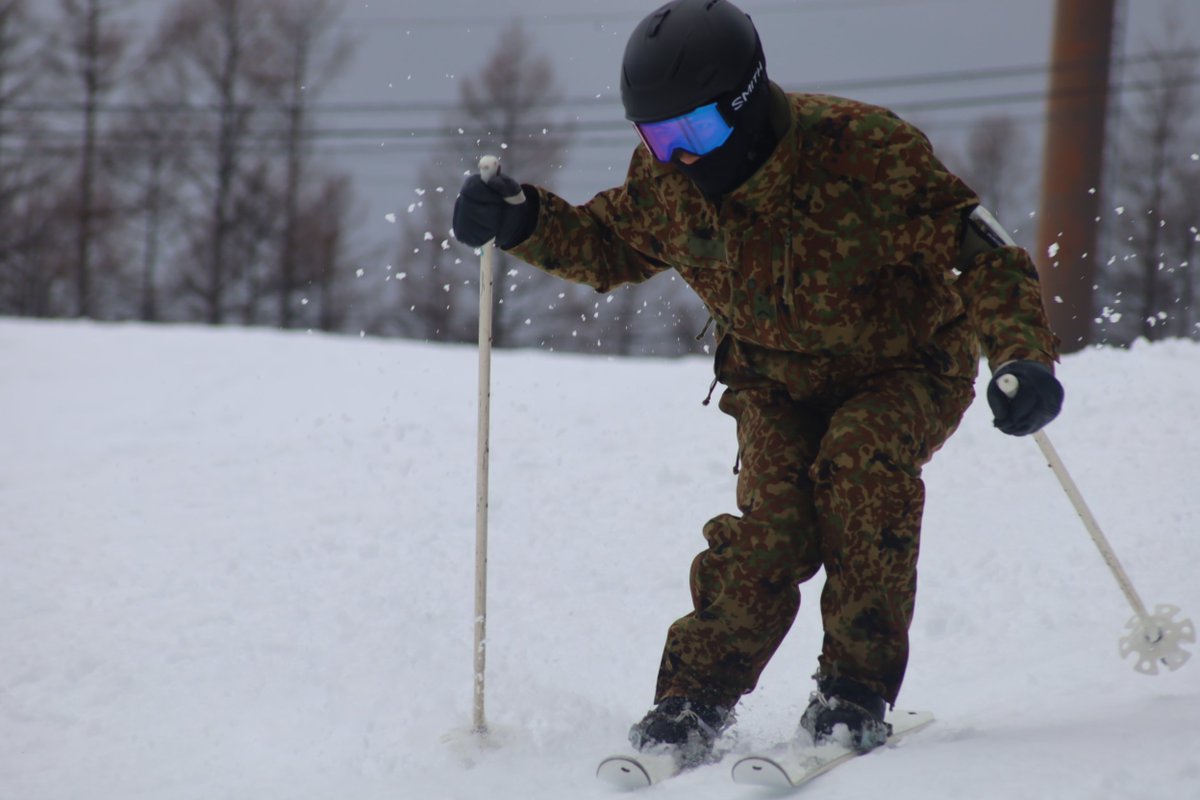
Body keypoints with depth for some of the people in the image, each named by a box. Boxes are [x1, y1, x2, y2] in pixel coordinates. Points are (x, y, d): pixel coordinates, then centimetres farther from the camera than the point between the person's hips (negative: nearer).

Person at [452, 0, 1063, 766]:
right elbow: (610, 245, 9)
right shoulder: (666, 182, -13)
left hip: (907, 368, -3)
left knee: (859, 460, -31)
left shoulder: (864, 151, -30)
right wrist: (524, 222, -10)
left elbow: (981, 253, -27)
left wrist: (1026, 359, -43)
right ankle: (694, 699, -13)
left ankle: (858, 691, -22)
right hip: (779, 380, 3)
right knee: (773, 518, -21)